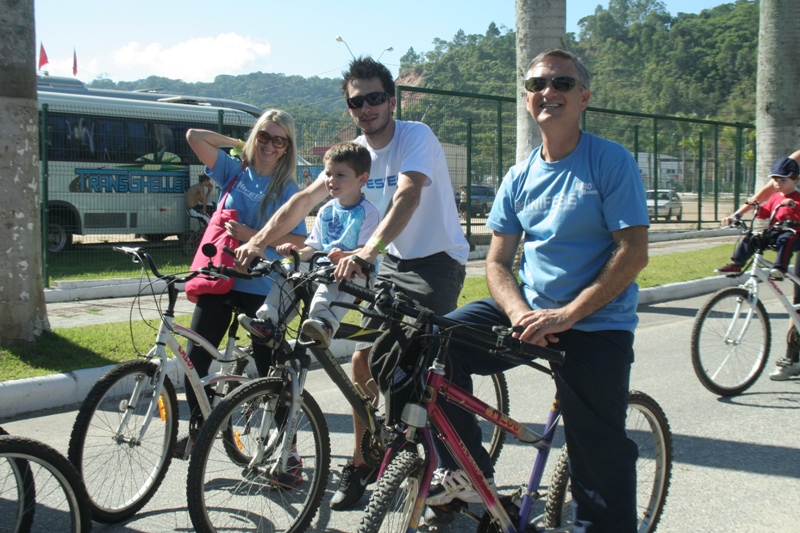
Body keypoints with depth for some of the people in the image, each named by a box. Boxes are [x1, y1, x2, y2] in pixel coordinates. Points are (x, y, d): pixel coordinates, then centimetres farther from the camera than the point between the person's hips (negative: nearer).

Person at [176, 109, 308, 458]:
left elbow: (298, 240, -11)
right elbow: (194, 136, 3)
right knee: (195, 359, 4)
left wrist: (252, 236, -18)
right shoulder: (235, 172, 8)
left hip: (260, 288, -3)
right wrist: (237, 142, 6)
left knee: (269, 367, 2)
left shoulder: (287, 189, -1)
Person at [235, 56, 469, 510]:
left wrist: (367, 252, -51)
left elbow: (407, 197, -36)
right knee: (364, 359, 4)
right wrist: (257, 242, -14)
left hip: (437, 263, -7)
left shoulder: (417, 137, -19)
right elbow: (305, 199, -2)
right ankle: (361, 464, 19)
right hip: (394, 263, 7)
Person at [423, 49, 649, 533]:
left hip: (596, 325, -4)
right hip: (530, 312, 5)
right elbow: (498, 262, 6)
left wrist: (567, 315, -21)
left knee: (599, 457, -5)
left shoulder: (612, 162, -7)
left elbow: (633, 253, -14)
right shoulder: (521, 177, 7)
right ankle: (468, 471, -1)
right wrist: (519, 313, -15)